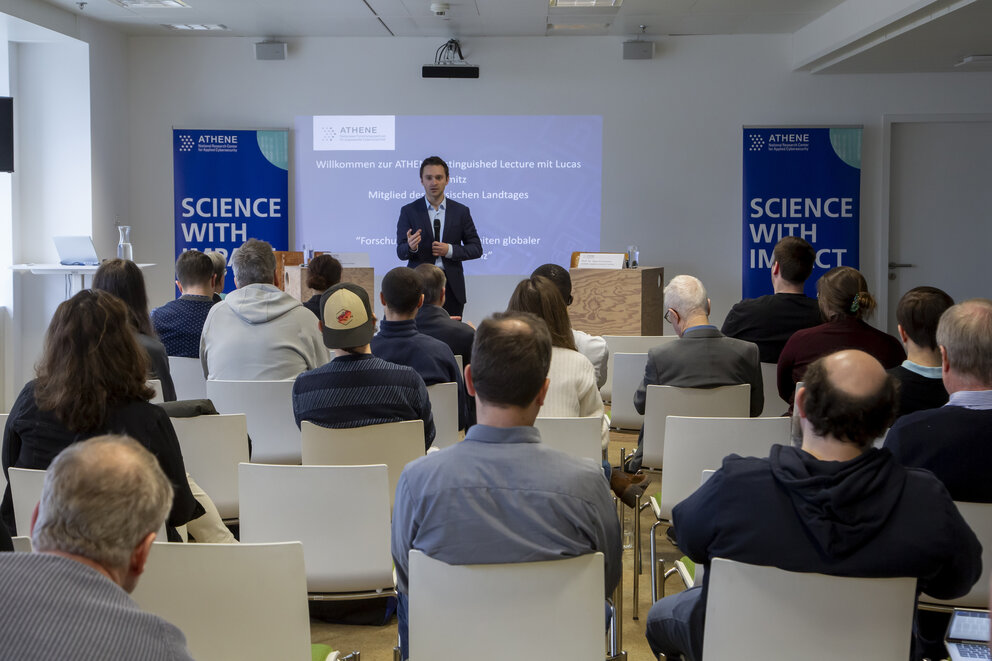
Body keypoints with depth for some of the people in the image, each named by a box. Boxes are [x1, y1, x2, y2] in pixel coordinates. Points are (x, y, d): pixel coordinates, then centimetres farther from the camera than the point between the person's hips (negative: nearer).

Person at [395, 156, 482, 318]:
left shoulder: (461, 211, 7)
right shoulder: (408, 211, 4)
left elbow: (476, 249, 7)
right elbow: (400, 252, -1)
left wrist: (450, 250, -9)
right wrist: (411, 247, -24)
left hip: (452, 288, 1)